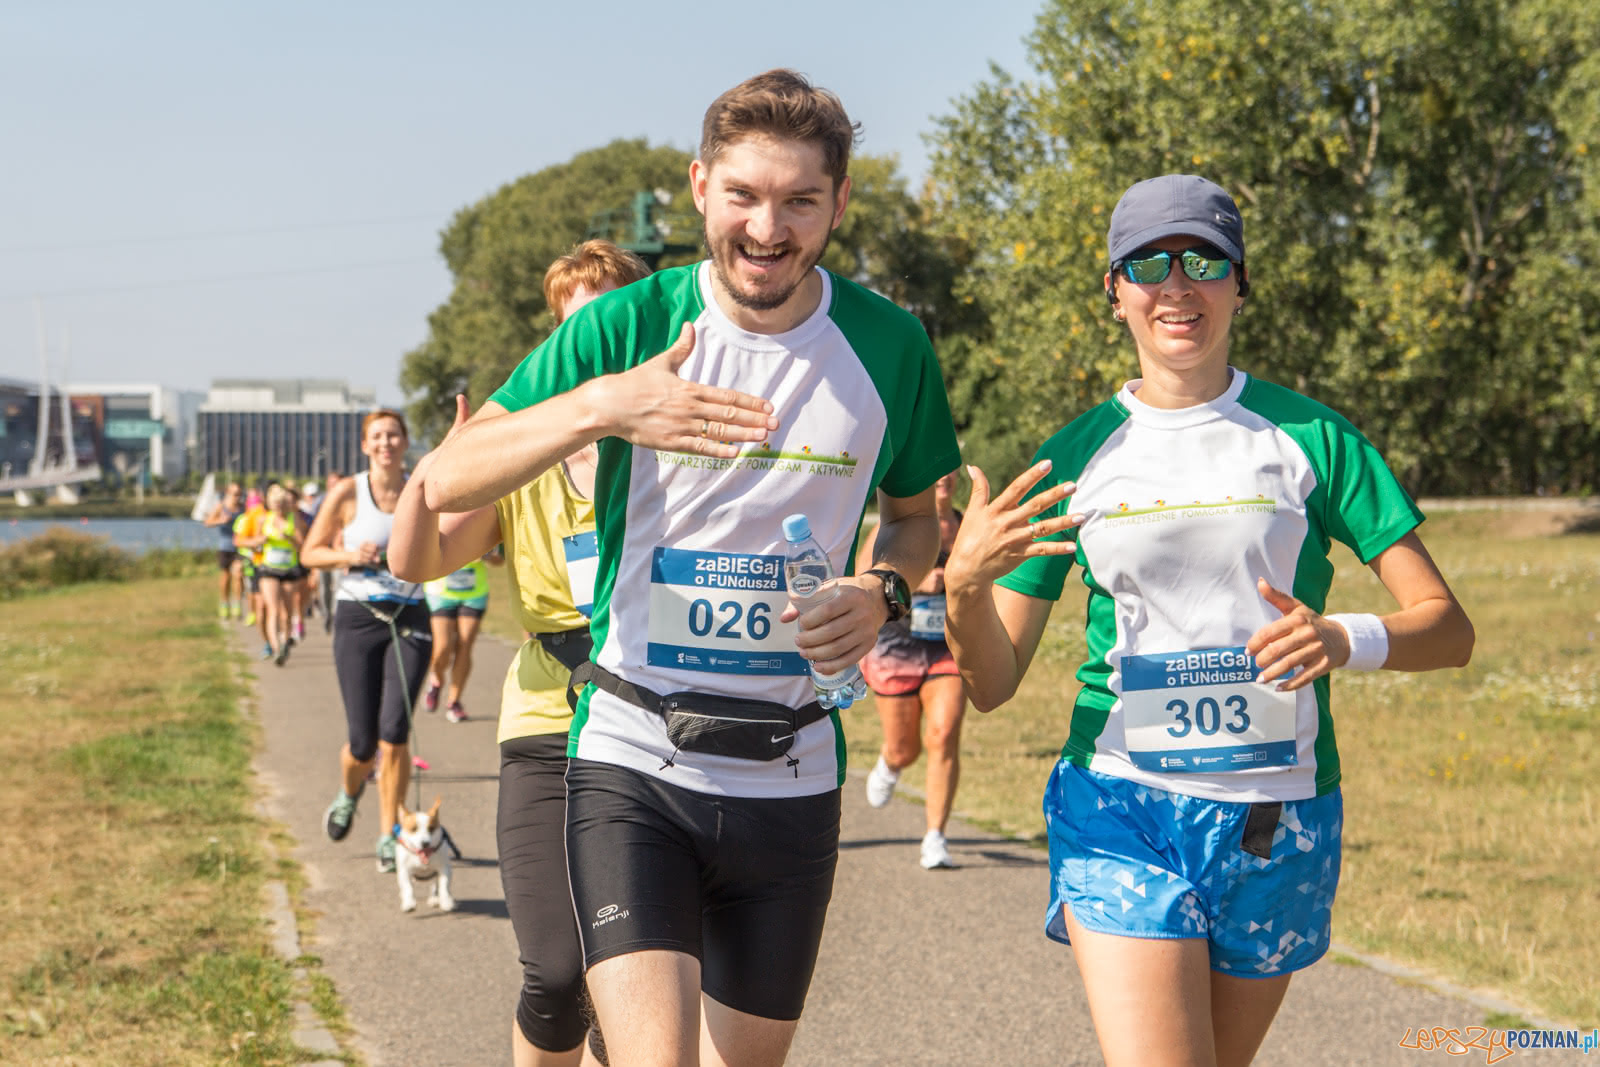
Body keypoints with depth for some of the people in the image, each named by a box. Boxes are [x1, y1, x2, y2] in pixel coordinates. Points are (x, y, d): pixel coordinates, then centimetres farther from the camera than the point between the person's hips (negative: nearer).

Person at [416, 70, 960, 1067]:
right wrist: (597, 407, -28)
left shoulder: (889, 346, 0)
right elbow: (447, 482, -11)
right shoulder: (627, 325, -7)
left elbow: (916, 514, 17)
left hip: (791, 776, 3)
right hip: (632, 761, -3)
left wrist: (884, 592, -7)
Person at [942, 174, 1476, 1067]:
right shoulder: (1076, 456, 5)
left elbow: (1448, 626, 1)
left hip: (1277, 820, 1)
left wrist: (1345, 641, -21)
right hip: (1121, 806, -1)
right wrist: (964, 583, -15)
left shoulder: (1308, 437, 2)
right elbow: (993, 684, 6)